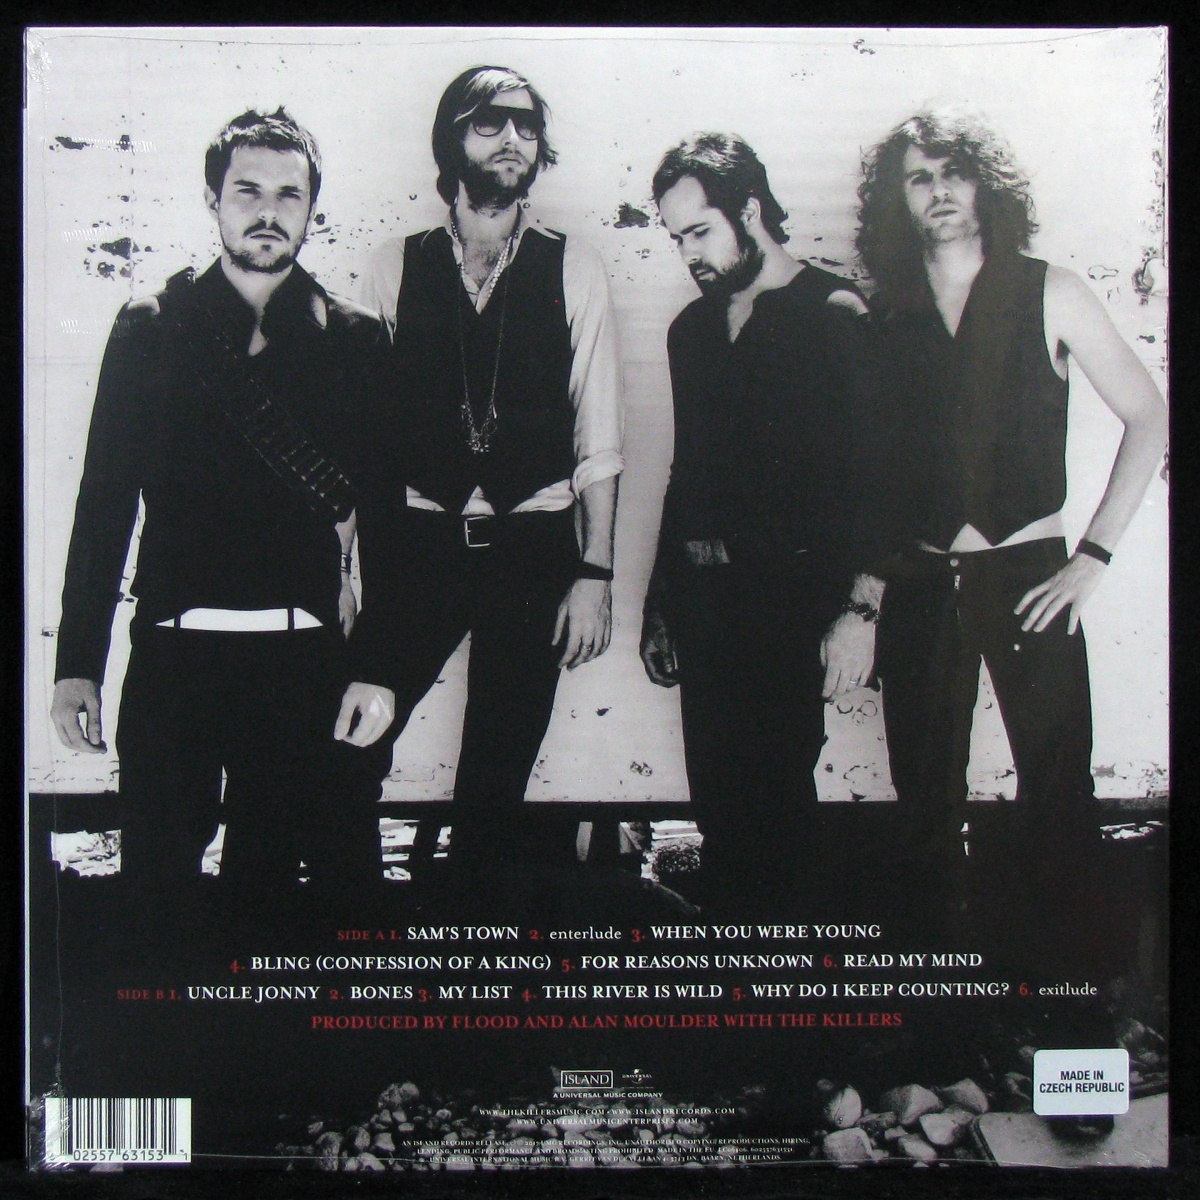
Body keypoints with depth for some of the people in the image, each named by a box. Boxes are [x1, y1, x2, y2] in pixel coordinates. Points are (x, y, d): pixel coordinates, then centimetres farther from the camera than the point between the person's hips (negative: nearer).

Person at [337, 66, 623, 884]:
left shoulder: (574, 273, 2)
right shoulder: (395, 269, 4)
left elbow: (599, 442, 2)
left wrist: (595, 572, -3)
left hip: (533, 547, 0)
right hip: (414, 542, 0)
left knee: (499, 777, 9)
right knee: (345, 756, -3)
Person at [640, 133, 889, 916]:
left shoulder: (835, 316, -4)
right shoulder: (694, 329, 17)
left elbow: (875, 470, -8)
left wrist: (859, 608, -15)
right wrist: (661, 603, 19)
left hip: (790, 596, -6)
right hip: (704, 599, 6)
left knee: (774, 792, -6)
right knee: (718, 797, 8)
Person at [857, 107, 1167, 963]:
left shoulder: (1047, 293, 1)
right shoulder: (886, 321, 7)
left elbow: (1150, 419, 1)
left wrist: (1093, 556, -6)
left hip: (1028, 571, -2)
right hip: (920, 580, 2)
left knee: (1057, 779, -4)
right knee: (927, 793, 7)